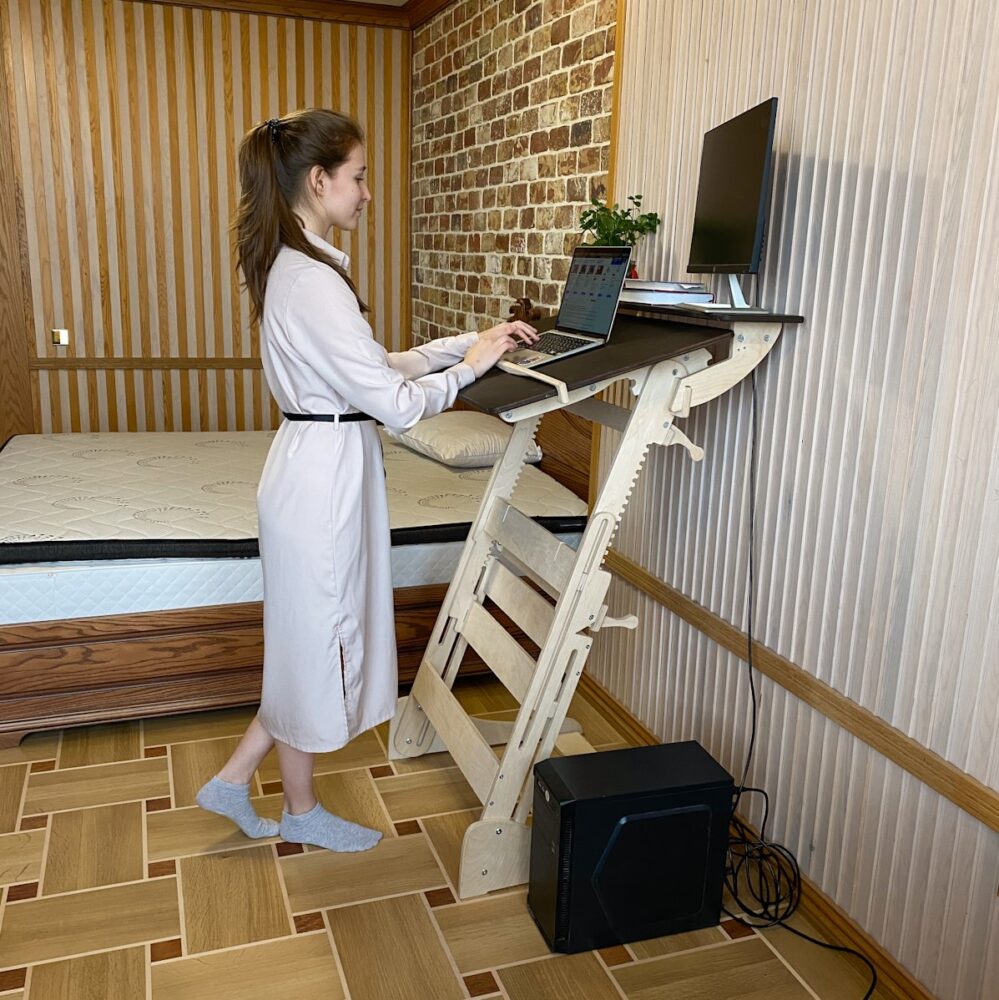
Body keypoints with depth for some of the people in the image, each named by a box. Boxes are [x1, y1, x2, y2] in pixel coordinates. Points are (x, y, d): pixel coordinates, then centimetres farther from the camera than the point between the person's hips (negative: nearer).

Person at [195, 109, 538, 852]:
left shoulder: (291, 268, 10)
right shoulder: (314, 281, -22)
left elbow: (377, 368, 13)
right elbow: (396, 403, -23)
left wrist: (472, 340, 8)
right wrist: (469, 367, -7)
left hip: (321, 466, 10)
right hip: (326, 476, -10)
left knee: (315, 642, 21)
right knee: (318, 641, 9)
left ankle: (232, 783, 34)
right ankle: (302, 812, 32)